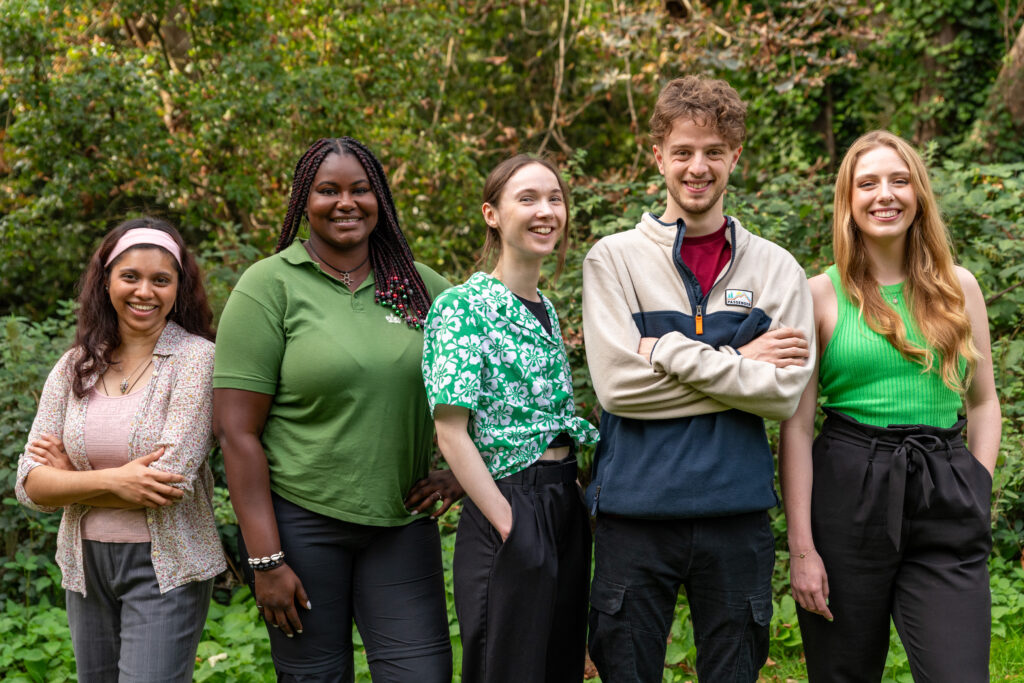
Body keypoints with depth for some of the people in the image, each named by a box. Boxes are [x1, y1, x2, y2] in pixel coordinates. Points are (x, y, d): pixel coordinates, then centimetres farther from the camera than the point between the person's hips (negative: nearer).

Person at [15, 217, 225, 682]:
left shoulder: (196, 359, -10)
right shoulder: (73, 369, 4)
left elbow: (173, 480, -18)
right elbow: (31, 485, -2)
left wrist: (70, 475, -7)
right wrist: (110, 480, -18)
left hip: (165, 565, -5)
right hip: (85, 564, 5)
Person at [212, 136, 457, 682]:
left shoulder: (419, 285, 6)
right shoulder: (271, 286, -5)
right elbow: (236, 431, -9)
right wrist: (265, 559, -12)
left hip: (403, 522, 3)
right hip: (300, 520, -3)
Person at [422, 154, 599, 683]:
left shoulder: (545, 308, 13)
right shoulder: (464, 306, -10)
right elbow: (451, 432, -15)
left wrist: (581, 502, 9)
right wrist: (509, 524, -18)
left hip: (565, 507, 8)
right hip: (509, 506, -8)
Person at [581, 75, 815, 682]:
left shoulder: (776, 268, 6)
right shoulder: (613, 259, 1)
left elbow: (784, 393, -6)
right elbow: (618, 384, -11)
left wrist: (668, 353, -12)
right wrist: (740, 364, -8)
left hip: (738, 510, 1)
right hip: (635, 506, -1)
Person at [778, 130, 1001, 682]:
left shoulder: (959, 287, 10)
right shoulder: (821, 294, 1)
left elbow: (983, 401, 17)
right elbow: (796, 425, -1)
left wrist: (976, 493, 4)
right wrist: (800, 545, -6)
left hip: (946, 500, 2)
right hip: (846, 494, -2)